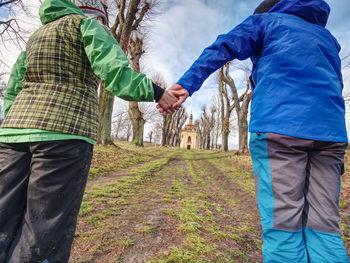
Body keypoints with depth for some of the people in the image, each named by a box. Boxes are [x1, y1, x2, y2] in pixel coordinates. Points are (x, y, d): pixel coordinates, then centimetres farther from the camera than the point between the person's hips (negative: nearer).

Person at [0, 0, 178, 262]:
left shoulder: (38, 35, 29)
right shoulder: (87, 24, 9)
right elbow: (114, 71, -13)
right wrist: (155, 92, -10)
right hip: (66, 131, -7)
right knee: (45, 238, -2)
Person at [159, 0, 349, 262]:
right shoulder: (326, 36, 36)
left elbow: (222, 49, 1)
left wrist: (186, 84, -10)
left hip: (279, 126, -6)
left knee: (282, 225, -4)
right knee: (324, 227, 8)